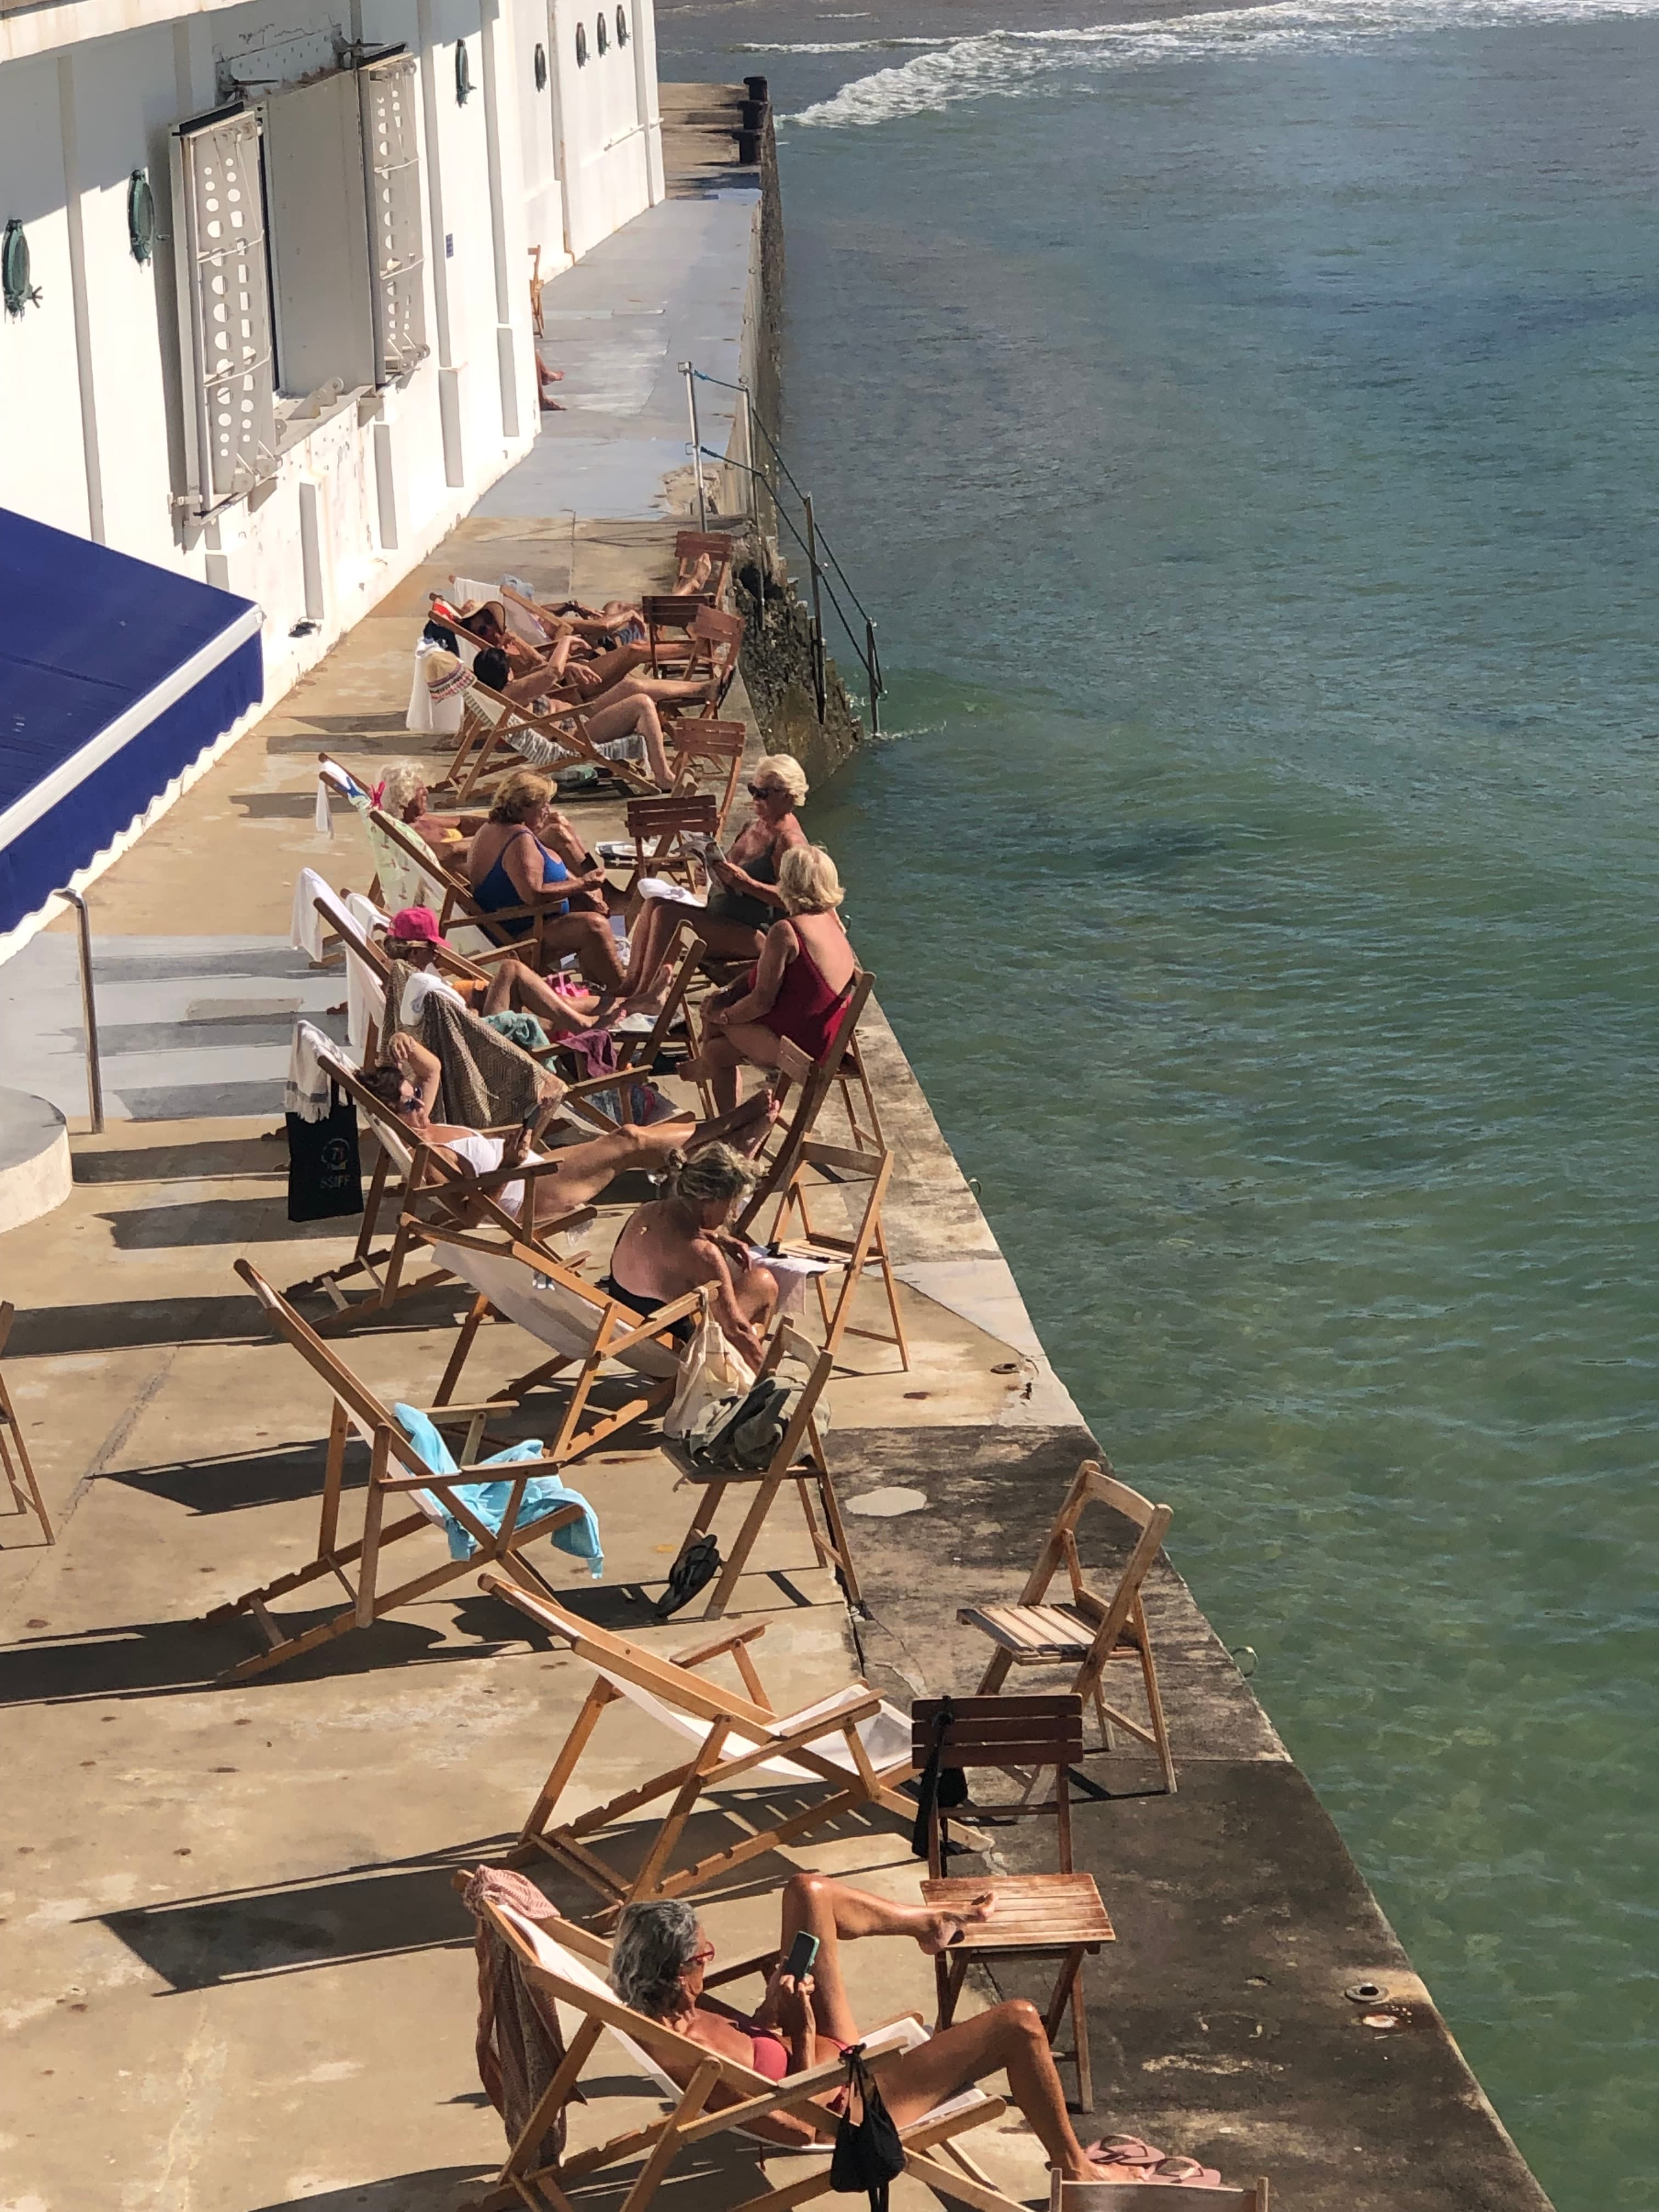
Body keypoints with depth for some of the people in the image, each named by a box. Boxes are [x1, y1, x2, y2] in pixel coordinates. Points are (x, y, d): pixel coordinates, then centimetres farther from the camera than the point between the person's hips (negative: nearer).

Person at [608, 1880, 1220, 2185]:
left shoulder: (663, 2012, -12)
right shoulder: (691, 2060, -37)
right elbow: (803, 2127, -30)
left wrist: (774, 2003, -12)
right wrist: (806, 2033, -27)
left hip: (820, 2056, 9)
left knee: (808, 1891, 6)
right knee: (1017, 2021, -12)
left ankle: (933, 1925, 33)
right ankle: (1076, 2168, 10)